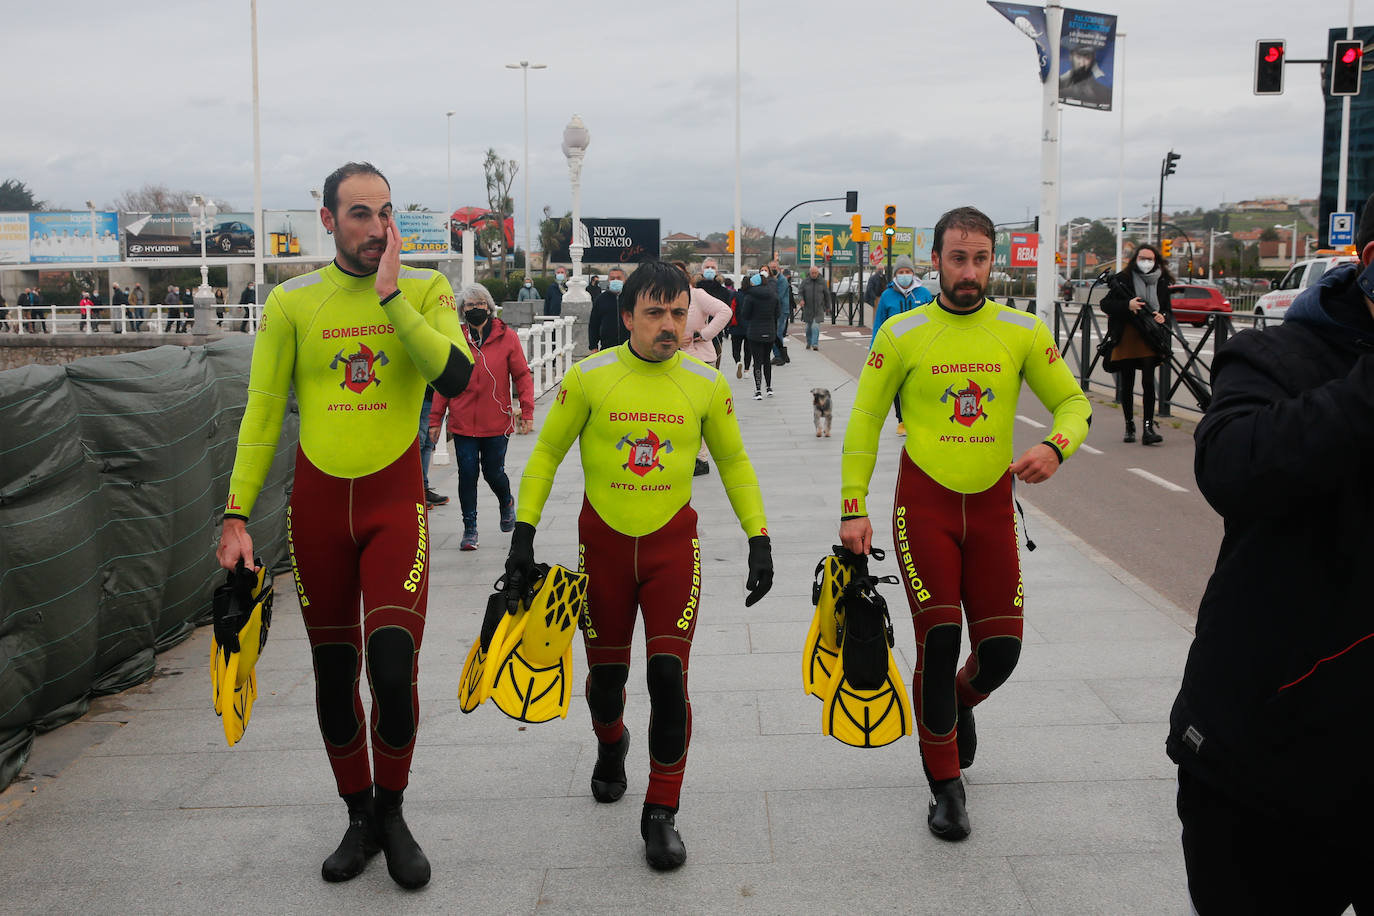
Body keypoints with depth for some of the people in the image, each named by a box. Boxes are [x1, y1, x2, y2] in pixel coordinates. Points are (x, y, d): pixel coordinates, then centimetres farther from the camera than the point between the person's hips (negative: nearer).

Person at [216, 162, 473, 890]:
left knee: (392, 669, -13)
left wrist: (390, 295, -20)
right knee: (333, 676, 9)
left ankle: (392, 813, 13)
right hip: (317, 503, 2)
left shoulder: (425, 290, -1)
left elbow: (456, 376, -19)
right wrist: (237, 515, -3)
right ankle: (359, 819, 29)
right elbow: (262, 412, 3)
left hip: (395, 502, -2)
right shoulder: (291, 302, 1)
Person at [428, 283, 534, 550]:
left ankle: (506, 503, 40)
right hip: (463, 423, 1)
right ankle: (469, 529, 12)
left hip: (497, 422, -1)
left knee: (493, 472, 6)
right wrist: (435, 420, 4)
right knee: (467, 473, -1)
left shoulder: (507, 337, -1)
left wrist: (527, 412, -7)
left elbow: (522, 376, 1)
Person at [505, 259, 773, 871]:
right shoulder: (589, 377, -9)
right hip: (603, 543, 0)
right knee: (606, 673, 12)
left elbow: (734, 463, 8)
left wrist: (759, 539, 2)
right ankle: (610, 746, 49)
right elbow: (547, 454, 1)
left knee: (668, 675, -11)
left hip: (672, 545, 0)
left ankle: (661, 814, 7)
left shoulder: (705, 384, -5)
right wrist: (523, 533, -5)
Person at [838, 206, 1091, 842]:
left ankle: (961, 700, 41)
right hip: (924, 507, -2)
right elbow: (865, 421, 1)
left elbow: (1073, 401, 6)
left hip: (993, 506, 2)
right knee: (938, 643, -4)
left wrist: (1056, 446, -17)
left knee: (1001, 648, 2)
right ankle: (945, 786, 13)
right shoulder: (903, 334, -5)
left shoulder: (1023, 331, -1)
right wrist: (853, 509, -4)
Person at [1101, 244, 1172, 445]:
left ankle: (1148, 428, -7)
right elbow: (1105, 304, -5)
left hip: (1149, 339, 1)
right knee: (1126, 385, 7)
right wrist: (1127, 305, -21)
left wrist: (1163, 317, -10)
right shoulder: (1123, 279, -2)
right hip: (1125, 338, -1)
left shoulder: (1161, 283, 6)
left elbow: (1168, 309, 13)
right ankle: (1129, 426, 21)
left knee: (1148, 382, -9)